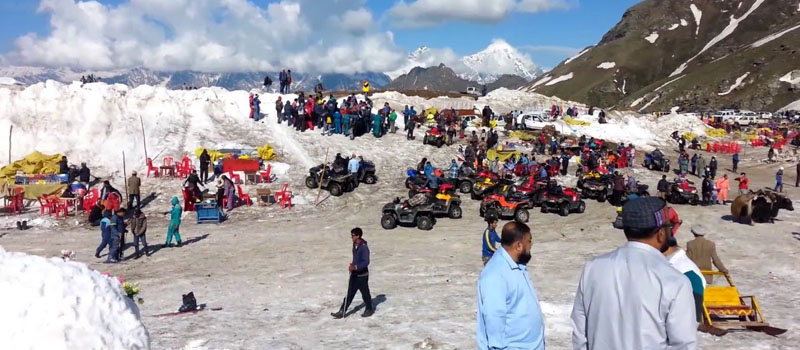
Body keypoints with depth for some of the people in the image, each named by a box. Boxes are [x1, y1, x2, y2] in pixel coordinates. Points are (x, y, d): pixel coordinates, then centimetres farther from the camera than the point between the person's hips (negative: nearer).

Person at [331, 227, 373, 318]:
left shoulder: (364, 247, -22)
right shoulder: (355, 245, 5)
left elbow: (366, 262, -27)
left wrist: (355, 267, -35)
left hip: (362, 275, -8)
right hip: (354, 274, 8)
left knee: (365, 293, 9)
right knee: (350, 293, 8)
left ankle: (369, 309, 29)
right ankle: (342, 311, 8)